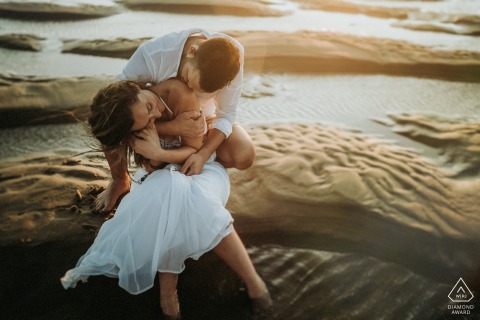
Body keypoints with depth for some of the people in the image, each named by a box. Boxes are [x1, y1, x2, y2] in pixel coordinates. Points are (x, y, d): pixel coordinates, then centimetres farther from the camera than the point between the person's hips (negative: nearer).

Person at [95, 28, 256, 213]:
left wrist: (203, 155, -36)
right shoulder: (152, 54, -37)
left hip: (201, 118, 1)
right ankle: (119, 181, 3)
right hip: (160, 123, 0)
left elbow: (226, 114, -21)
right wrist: (173, 127, -46)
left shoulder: (232, 56, -31)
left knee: (244, 156, -25)